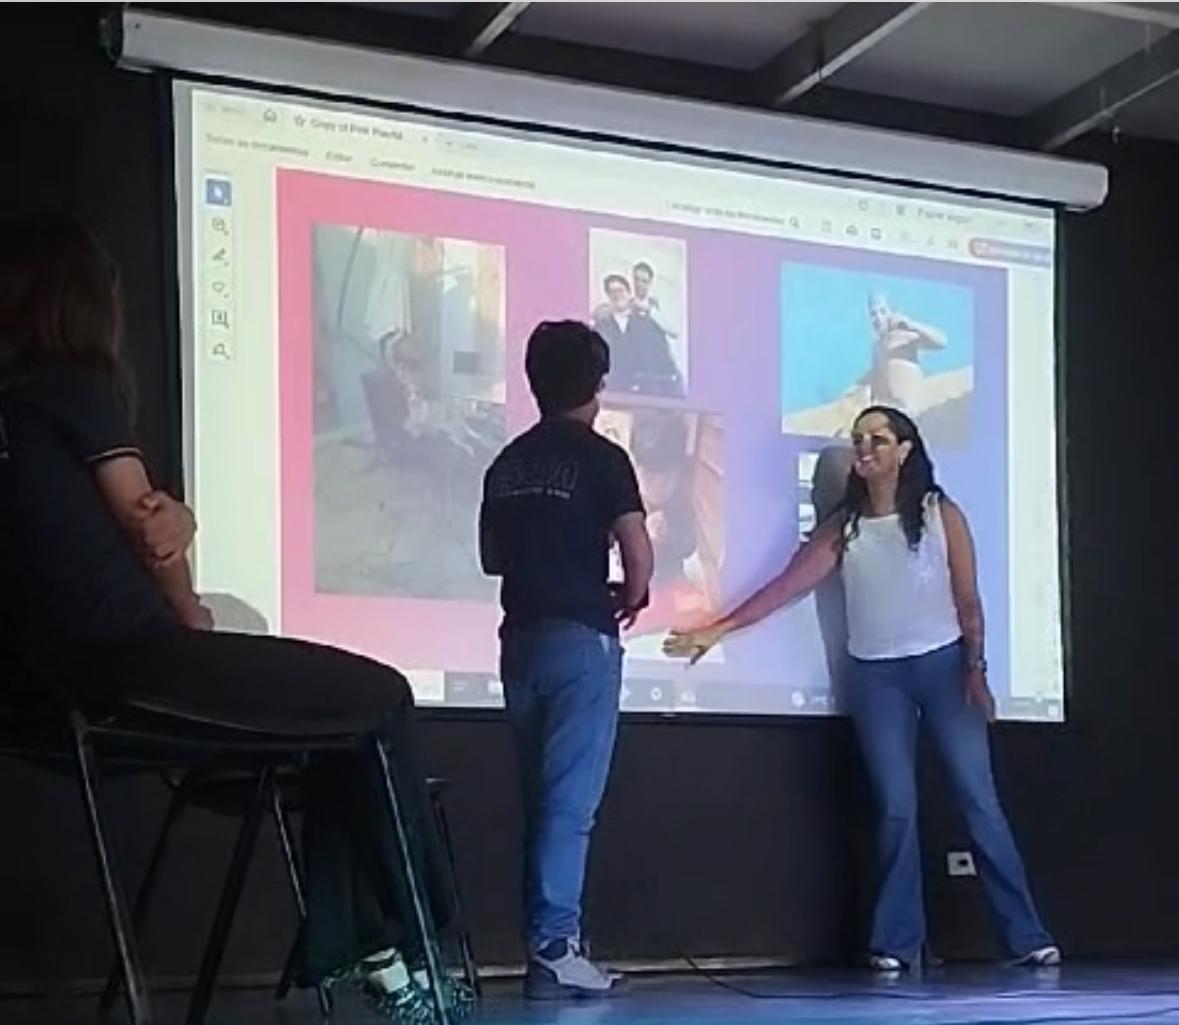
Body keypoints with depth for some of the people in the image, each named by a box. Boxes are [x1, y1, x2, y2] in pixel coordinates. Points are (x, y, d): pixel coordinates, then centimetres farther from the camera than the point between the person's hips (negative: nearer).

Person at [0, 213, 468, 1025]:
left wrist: (170, 521, -7)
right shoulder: (76, 381, -4)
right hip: (131, 652, -9)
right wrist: (191, 616, 11)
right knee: (381, 698, 3)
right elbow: (141, 520, -4)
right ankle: (406, 950, 8)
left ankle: (343, 948, 17)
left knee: (344, 715, 21)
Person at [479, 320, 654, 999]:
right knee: (571, 801, -7)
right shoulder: (601, 457, -6)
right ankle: (554, 950, -9)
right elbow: (639, 554, -14)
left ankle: (547, 941, 12)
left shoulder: (509, 462, 11)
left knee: (542, 798, 10)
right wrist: (631, 597, 5)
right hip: (581, 639, -6)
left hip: (522, 639, 6)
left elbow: (492, 556, 17)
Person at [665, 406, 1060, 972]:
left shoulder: (942, 515, 0)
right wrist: (720, 627, -9)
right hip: (876, 675, 2)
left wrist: (976, 670, -8)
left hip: (943, 665, -1)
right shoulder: (843, 527, 4)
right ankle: (897, 942, 3)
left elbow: (967, 600, -1)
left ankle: (1026, 936, 1)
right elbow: (786, 585, -1)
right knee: (896, 808, -1)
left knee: (979, 799, -3)